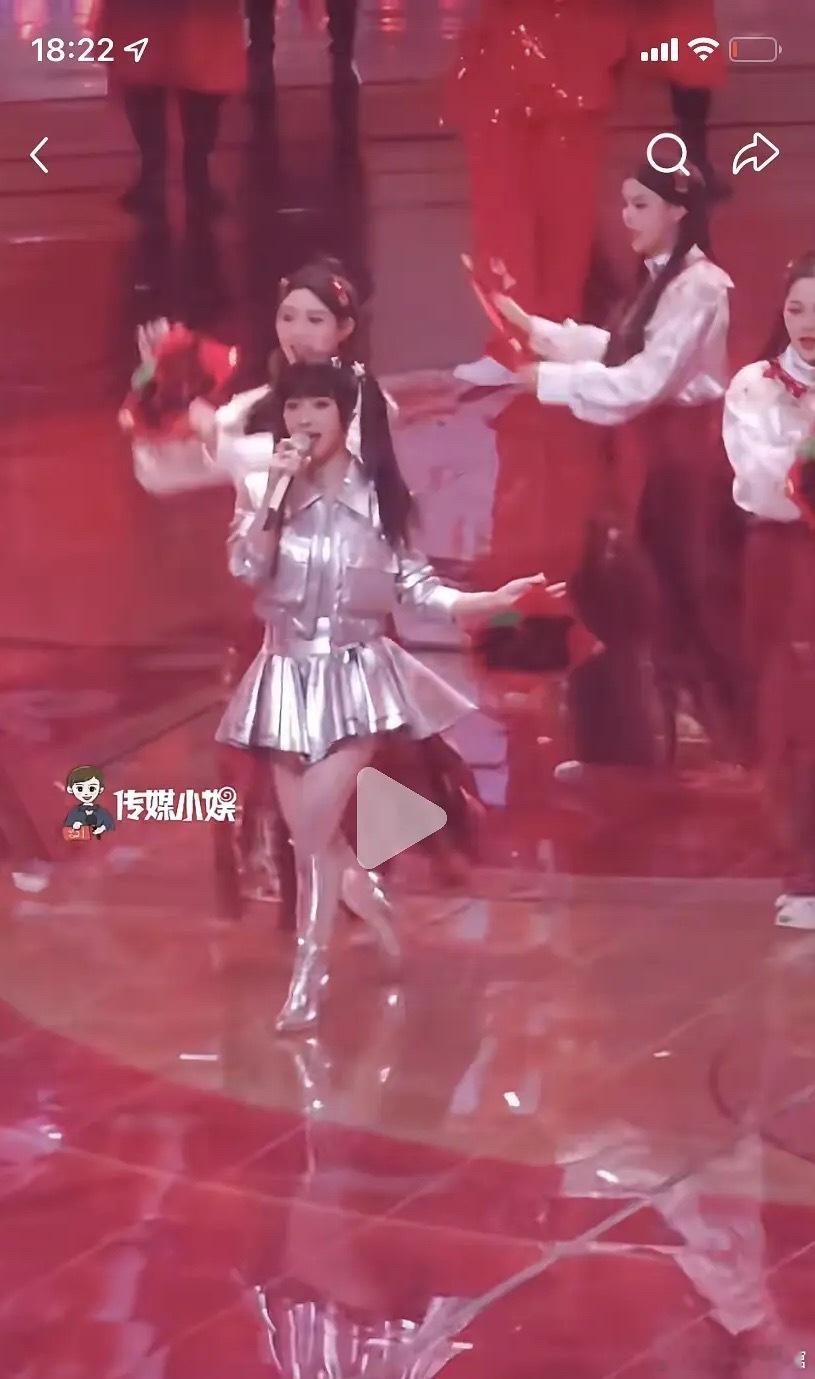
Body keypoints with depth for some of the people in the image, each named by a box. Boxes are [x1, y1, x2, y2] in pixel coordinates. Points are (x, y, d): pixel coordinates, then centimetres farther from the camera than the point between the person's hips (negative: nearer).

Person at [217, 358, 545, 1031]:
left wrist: (494, 599, -12)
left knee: (316, 831, -13)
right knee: (311, 835, 4)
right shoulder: (261, 487, 1)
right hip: (289, 676, 3)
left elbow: (415, 584, 0)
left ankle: (308, 977, -6)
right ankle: (380, 927, 26)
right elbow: (247, 568, -12)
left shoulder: (379, 493, -1)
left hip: (357, 675, -3)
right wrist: (277, 491, -17)